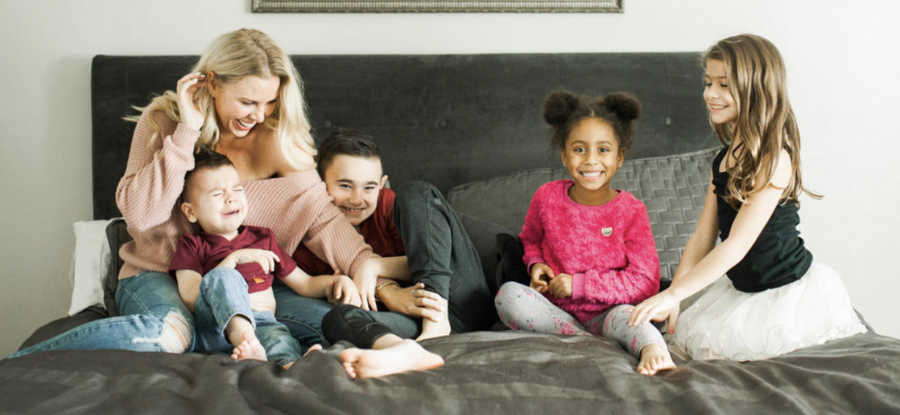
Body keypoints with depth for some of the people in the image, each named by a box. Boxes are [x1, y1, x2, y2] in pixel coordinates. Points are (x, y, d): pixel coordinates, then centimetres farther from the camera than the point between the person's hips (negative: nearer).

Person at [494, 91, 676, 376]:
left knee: (624, 315, -37)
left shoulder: (630, 211, -6)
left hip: (605, 314, -3)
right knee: (508, 294, -26)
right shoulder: (548, 198, 2)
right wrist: (535, 264, -1)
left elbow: (645, 282, -11)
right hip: (556, 312, 3)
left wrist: (578, 284, -15)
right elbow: (530, 239, 25)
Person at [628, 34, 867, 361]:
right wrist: (671, 298, -6)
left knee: (711, 345, -10)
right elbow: (703, 237, 3)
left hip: (791, 293, -8)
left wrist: (673, 294, -29)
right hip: (742, 287, 8)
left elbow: (737, 245, -26)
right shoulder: (725, 159, 4)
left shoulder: (774, 159, -22)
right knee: (686, 333, 0)